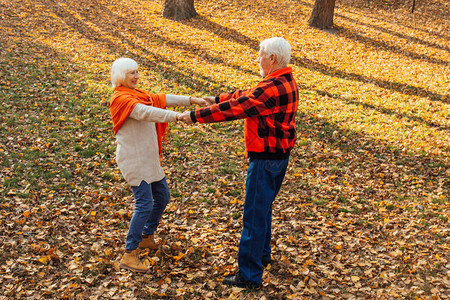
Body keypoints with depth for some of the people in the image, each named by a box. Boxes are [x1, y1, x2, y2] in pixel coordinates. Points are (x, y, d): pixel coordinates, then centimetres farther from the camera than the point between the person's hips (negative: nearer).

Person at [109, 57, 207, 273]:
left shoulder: (137, 94, 14)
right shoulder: (121, 99, -16)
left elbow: (162, 99, 10)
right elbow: (145, 112, -30)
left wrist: (191, 100, -1)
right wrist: (176, 116, -38)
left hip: (148, 159, 10)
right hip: (134, 160, -10)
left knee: (162, 196, 18)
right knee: (144, 204, -12)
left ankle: (147, 237, 36)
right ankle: (129, 255, -5)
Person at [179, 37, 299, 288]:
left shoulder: (272, 89, -24)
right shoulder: (287, 82, 8)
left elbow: (234, 108, -23)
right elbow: (246, 95, 18)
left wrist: (196, 116, -16)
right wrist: (218, 99, 21)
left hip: (266, 158, -10)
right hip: (280, 155, 10)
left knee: (255, 214, -2)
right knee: (263, 208, 24)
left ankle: (250, 274, 6)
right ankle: (262, 254, 41)